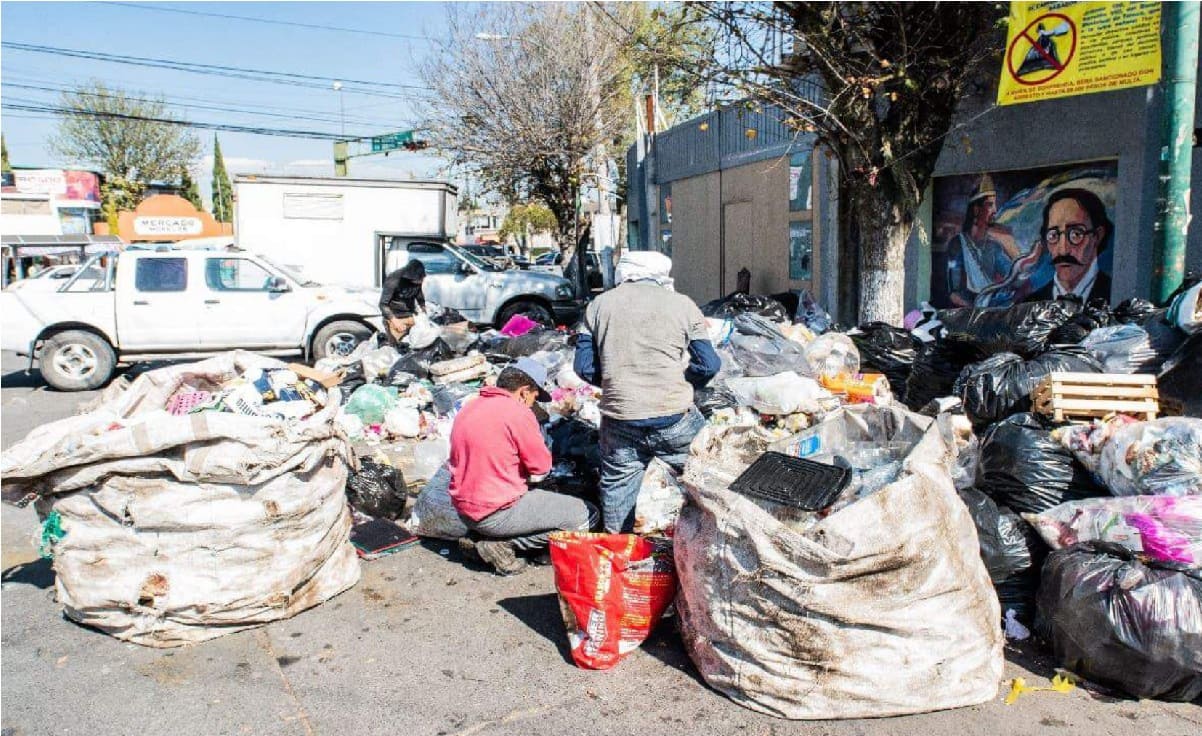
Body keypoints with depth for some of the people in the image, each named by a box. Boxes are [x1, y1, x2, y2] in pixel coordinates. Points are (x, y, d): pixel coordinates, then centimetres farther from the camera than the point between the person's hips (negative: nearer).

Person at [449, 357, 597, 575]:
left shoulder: (469, 408, 9)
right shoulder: (518, 412, -16)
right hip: (497, 514, -9)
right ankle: (503, 545, -7)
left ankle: (482, 538, 10)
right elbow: (541, 466, -10)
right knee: (586, 516, -4)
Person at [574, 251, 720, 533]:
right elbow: (709, 365, -1)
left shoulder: (599, 305, 5)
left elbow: (584, 366, 4)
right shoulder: (683, 304, 1)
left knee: (616, 486, 19)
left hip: (619, 420, 2)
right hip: (675, 419, -1)